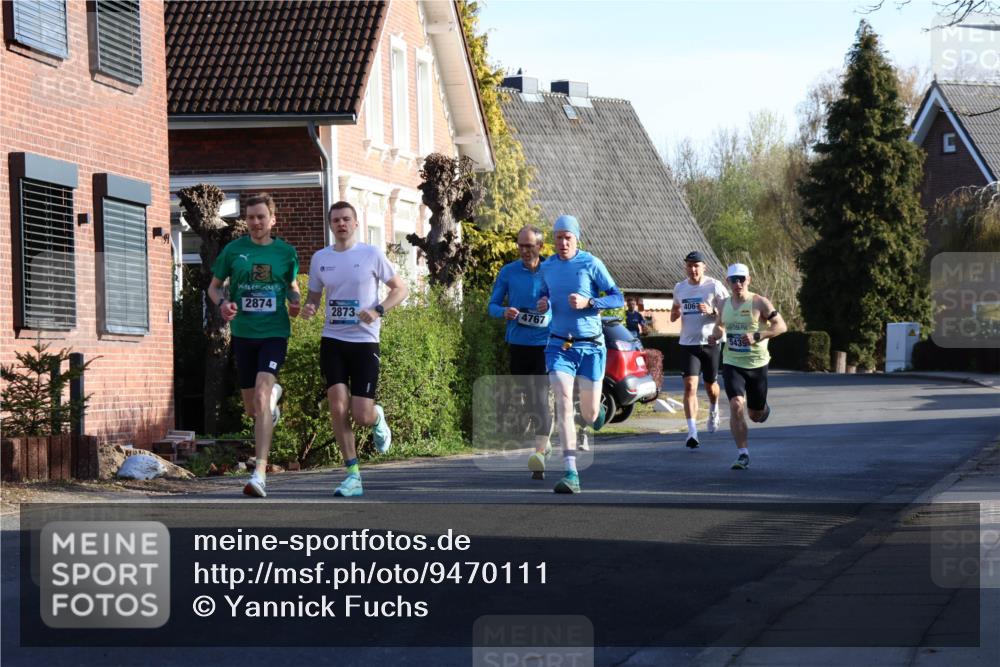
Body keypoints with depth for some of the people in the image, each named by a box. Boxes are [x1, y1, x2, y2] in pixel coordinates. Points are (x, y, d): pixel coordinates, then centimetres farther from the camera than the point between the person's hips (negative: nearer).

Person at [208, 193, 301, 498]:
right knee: (252, 408, 11)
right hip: (243, 333, 2)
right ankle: (274, 394, 51)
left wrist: (295, 301, -4)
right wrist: (222, 303, -10)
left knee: (261, 396, -21)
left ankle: (259, 474, -23)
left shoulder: (285, 252, 4)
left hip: (274, 333, -2)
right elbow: (214, 286, 12)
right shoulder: (233, 250, 3)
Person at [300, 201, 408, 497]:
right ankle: (353, 476, -4)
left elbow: (400, 289, 3)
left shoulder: (371, 254, -2)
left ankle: (377, 418, 32)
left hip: (365, 342, -3)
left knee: (361, 417, -7)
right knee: (337, 408, -11)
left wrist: (377, 311, -13)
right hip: (333, 341, 3)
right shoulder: (320, 258, 7)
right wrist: (308, 308, -6)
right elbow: (314, 296, 18)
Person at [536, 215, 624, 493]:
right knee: (564, 403, -16)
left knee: (590, 414, 5)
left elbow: (618, 298, -6)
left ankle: (596, 412, 47)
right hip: (558, 345, 2)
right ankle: (571, 474, -19)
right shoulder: (547, 267, 7)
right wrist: (543, 304, 1)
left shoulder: (591, 264, -6)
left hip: (591, 347, -2)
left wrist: (588, 302, -21)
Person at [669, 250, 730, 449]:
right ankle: (692, 432, -18)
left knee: (710, 385, 14)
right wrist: (674, 313, 0)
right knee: (690, 386, -13)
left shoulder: (714, 286, -5)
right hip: (688, 343, 2)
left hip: (710, 342, -2)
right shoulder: (679, 288, 7)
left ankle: (713, 411, 49)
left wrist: (712, 311, -22)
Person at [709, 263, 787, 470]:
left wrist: (757, 336, -25)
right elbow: (719, 325, 24)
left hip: (757, 365, -2)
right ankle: (743, 455, -12)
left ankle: (763, 408, 49)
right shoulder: (725, 305, 6)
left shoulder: (759, 303, -8)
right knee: (736, 405, -19)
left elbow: (781, 326, -12)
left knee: (756, 415, 9)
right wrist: (717, 332, -1)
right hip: (732, 365, 2)